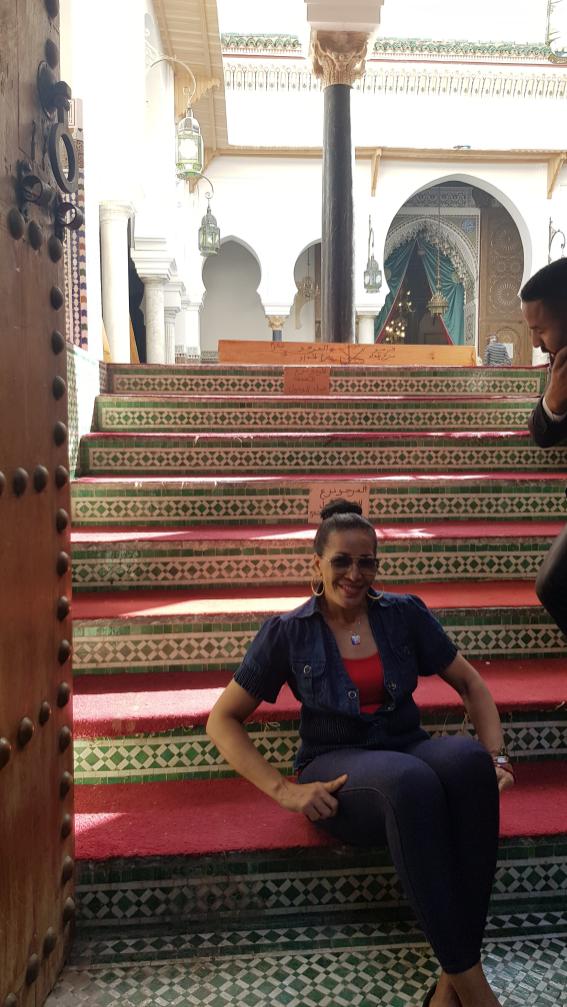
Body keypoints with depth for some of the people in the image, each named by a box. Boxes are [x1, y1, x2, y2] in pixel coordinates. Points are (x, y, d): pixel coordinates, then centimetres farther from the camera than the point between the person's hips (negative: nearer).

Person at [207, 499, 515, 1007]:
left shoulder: (405, 613, 6)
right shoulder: (288, 632, 0)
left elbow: (471, 684, 14)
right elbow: (222, 721, 2)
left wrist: (496, 758, -2)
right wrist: (284, 790, -10)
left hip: (409, 750, 3)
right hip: (338, 769, -3)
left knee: (467, 758, -33)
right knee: (411, 780, -37)